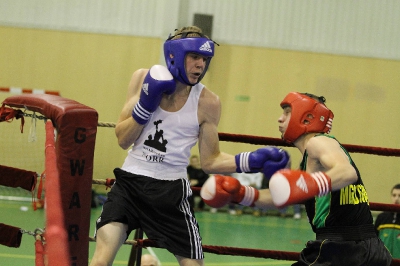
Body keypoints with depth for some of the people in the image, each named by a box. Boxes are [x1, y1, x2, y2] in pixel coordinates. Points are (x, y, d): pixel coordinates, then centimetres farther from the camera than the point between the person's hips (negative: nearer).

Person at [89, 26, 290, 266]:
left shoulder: (207, 103, -6)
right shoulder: (144, 79, -2)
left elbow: (210, 161, 1)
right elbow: (123, 140, -1)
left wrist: (251, 160, -14)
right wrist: (145, 105, -16)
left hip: (171, 191, 0)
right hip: (130, 182, 0)